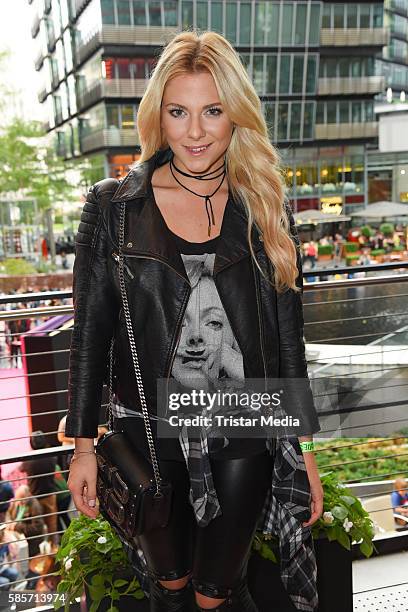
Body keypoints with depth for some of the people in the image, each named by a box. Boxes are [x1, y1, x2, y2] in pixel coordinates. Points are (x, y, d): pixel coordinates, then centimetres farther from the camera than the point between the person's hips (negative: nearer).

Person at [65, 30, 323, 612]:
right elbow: (90, 333, 0)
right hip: (149, 433, 0)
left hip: (244, 436, 1)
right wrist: (83, 445, 1)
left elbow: (288, 338, 3)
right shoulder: (112, 207, -5)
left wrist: (304, 447, 3)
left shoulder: (267, 211, -1)